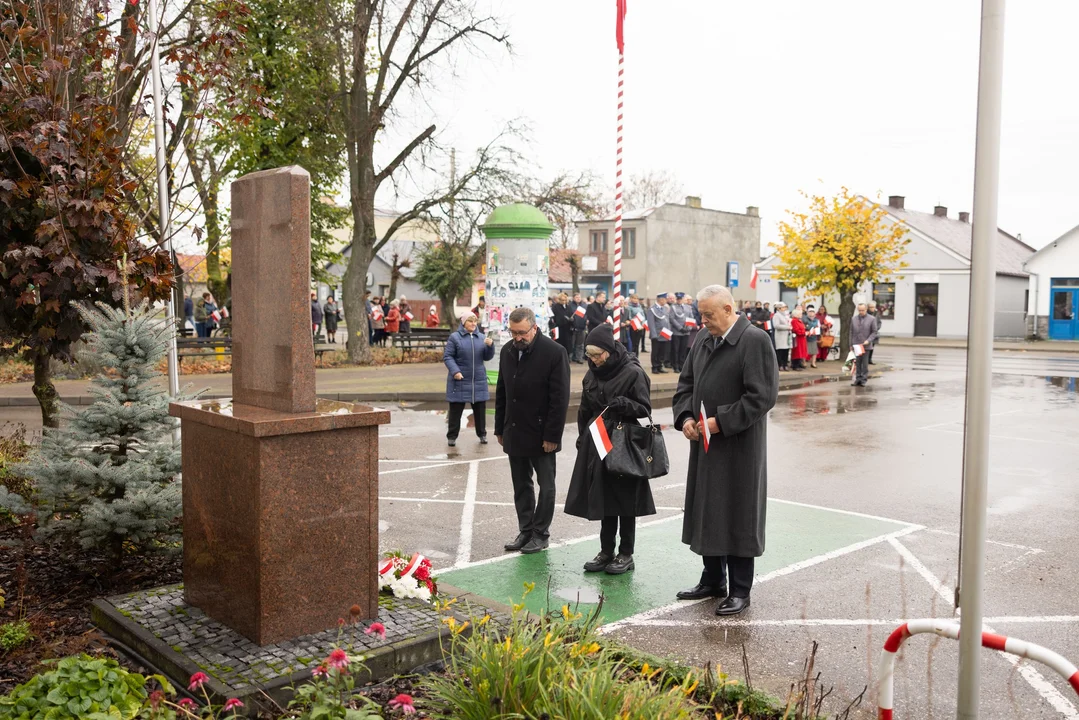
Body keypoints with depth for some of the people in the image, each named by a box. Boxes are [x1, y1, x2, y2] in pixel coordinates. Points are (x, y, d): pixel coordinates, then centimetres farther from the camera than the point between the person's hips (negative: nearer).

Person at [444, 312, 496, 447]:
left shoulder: (481, 338, 7)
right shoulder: (454, 337, -5)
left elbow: (487, 357, 7)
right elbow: (447, 356, -7)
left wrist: (490, 345, -11)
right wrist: (455, 371, -19)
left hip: (479, 381, 4)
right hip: (459, 380, -4)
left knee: (480, 409, 11)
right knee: (456, 410, 4)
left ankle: (482, 434, 25)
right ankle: (452, 436, 14)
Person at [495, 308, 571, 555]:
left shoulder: (554, 352, -13)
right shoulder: (507, 351, 6)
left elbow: (560, 398, -14)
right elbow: (501, 393, 13)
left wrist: (552, 436, -16)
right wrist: (500, 429, 10)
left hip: (541, 434, -6)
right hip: (515, 433, 6)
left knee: (546, 486, 7)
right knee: (521, 486, 13)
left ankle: (541, 533, 18)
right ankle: (525, 531, 23)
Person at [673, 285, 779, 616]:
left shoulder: (755, 340, -13)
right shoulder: (703, 339, 10)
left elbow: (763, 395, -18)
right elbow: (686, 384, 16)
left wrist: (721, 421, -20)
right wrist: (685, 417, -1)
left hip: (739, 448, -7)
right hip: (705, 444, 7)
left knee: (737, 517, 2)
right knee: (707, 512, 15)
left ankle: (740, 591, 16)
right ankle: (712, 581, 31)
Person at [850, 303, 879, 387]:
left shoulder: (872, 319, -1)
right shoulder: (854, 319, 8)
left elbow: (874, 332, 0)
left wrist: (868, 340, -14)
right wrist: (851, 344, 9)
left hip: (866, 345, -2)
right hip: (856, 345, 2)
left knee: (865, 363, 2)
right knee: (857, 363, 5)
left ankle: (863, 380, 8)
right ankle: (858, 379, 12)